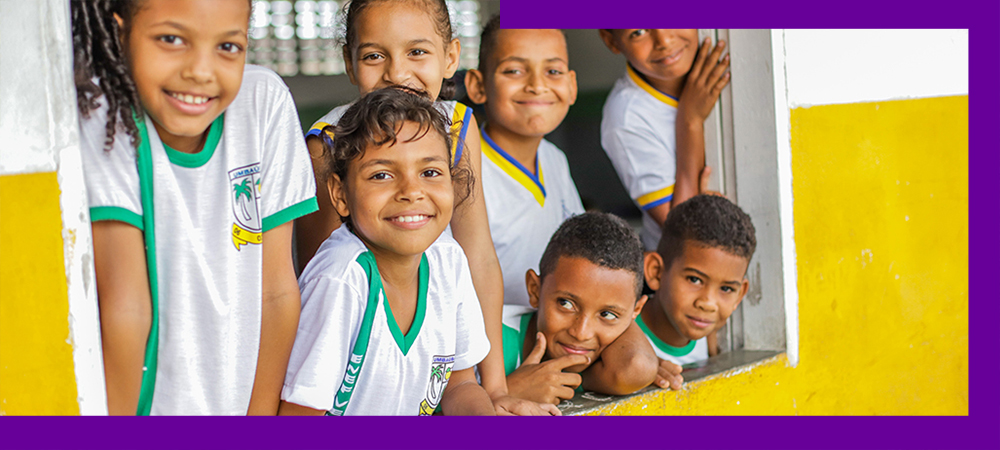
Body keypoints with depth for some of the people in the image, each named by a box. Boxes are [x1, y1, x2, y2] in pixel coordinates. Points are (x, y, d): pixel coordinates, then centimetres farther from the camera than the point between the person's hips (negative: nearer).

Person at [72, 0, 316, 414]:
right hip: (136, 402, -2)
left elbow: (276, 289, -9)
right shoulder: (100, 112, -20)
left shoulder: (266, 101, -12)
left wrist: (262, 413, -9)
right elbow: (123, 306, -22)